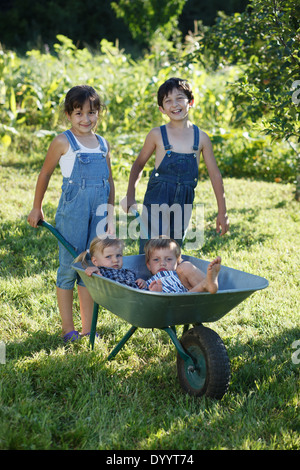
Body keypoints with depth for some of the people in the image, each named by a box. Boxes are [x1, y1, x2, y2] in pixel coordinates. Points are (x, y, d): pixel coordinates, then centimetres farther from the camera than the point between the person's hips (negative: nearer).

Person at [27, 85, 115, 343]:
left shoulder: (103, 143, 10)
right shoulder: (63, 142, -5)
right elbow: (45, 174, 3)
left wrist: (110, 217, 13)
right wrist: (37, 208, 9)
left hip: (98, 212, 5)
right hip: (72, 210, -5)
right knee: (69, 267, 1)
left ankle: (88, 329, 17)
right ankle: (68, 329, 11)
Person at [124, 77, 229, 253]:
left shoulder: (201, 137, 2)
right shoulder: (157, 135, -2)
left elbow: (215, 174, 7)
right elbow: (139, 164, 10)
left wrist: (222, 212, 8)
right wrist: (130, 197, 3)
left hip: (184, 204, 2)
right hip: (157, 200, -2)